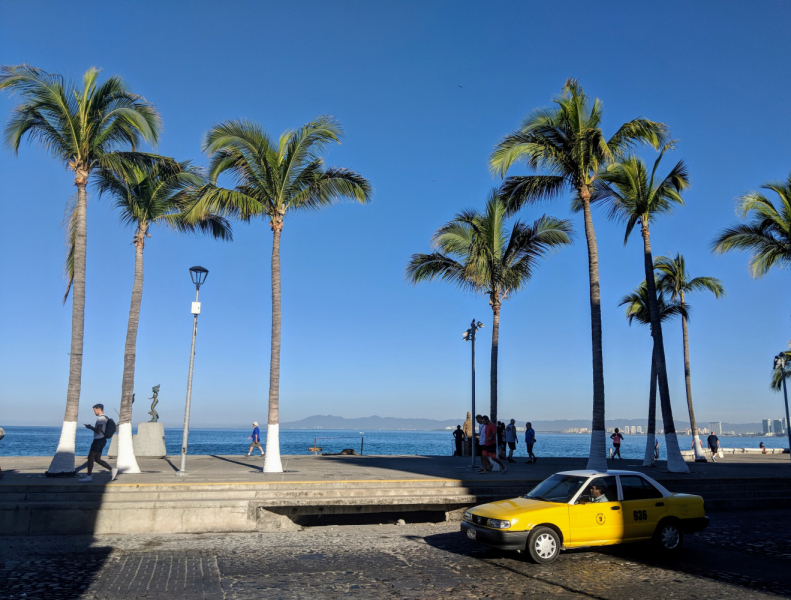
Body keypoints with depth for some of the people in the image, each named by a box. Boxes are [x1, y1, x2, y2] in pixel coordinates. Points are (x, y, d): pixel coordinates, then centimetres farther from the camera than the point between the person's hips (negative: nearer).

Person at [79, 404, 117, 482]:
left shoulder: (101, 418, -15)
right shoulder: (105, 418, 17)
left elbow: (98, 431, -22)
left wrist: (90, 427, -8)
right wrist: (91, 427, 18)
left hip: (99, 440, -10)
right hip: (101, 440, 10)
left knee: (90, 457, -2)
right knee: (97, 459, 11)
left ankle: (89, 476, 3)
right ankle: (112, 470, 6)